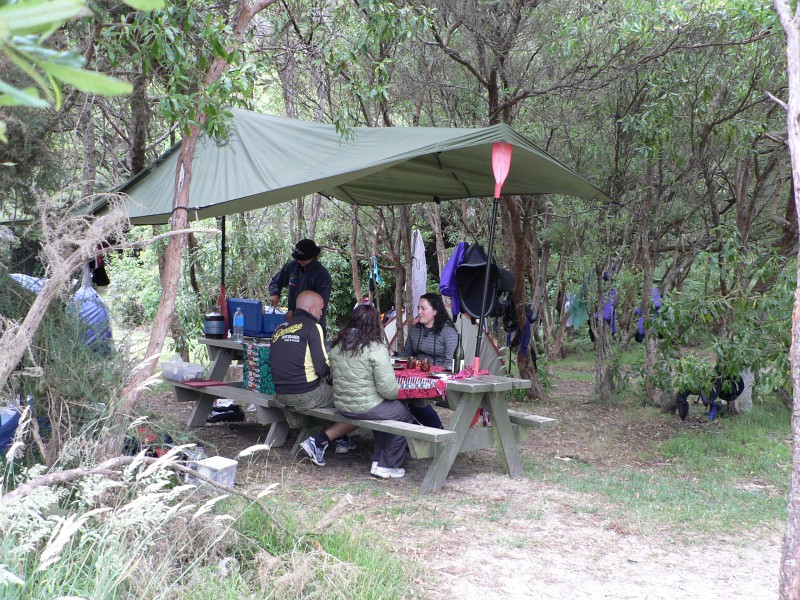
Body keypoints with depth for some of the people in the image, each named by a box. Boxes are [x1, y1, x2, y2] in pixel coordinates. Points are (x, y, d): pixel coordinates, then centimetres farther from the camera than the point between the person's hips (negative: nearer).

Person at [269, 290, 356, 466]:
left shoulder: (279, 329, 14)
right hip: (306, 395, -8)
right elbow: (323, 367, -15)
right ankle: (319, 442, -10)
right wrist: (330, 376, 9)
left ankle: (342, 440, 24)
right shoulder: (311, 326, -7)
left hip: (281, 397, 8)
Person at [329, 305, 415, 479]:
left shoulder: (337, 345, 1)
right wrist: (396, 393, 0)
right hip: (366, 408, -7)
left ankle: (378, 459, 33)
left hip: (342, 405, 7)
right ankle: (386, 466, 19)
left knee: (386, 411, 31)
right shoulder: (375, 347, -19)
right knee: (404, 416, 16)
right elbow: (388, 388, -21)